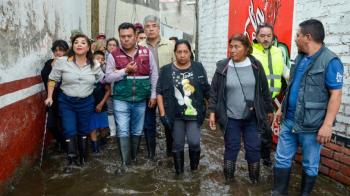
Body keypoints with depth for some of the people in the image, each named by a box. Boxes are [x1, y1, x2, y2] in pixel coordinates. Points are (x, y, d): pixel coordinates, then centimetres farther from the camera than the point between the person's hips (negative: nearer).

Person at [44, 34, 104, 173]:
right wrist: (49, 97, -4)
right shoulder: (62, 62, -9)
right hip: (66, 102, -1)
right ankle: (71, 160, 13)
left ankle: (83, 158, 31)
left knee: (83, 131, 14)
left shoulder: (94, 65, -4)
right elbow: (52, 80, 0)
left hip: (86, 102, 2)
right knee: (69, 131, -2)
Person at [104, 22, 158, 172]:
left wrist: (153, 95, 1)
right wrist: (125, 71, -17)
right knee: (123, 131, -5)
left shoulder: (146, 53, 1)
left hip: (141, 100, 2)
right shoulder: (114, 55, -2)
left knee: (137, 131, 15)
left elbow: (154, 75, 5)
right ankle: (124, 163, 5)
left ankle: (134, 158, 34)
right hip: (121, 100, -2)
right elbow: (108, 77, -4)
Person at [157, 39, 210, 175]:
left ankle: (194, 167, 20)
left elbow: (206, 91, 7)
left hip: (194, 114, 0)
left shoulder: (198, 68, 2)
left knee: (194, 142, -8)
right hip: (175, 115, 0)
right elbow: (159, 92, -1)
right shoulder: (166, 70, -1)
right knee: (178, 144, 9)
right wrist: (162, 113, -7)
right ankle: (179, 171, 26)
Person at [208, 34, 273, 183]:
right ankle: (228, 179, 27)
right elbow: (214, 91, 0)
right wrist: (212, 112, -5)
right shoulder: (223, 67, -6)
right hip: (230, 118, -1)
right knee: (231, 148, 9)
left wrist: (269, 110, 11)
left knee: (254, 148, 9)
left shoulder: (256, 66, -2)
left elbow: (264, 90, 6)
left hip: (252, 118, 1)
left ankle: (255, 180, 28)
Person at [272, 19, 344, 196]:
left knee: (310, 165, 11)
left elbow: (335, 95, -17)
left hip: (311, 125, -7)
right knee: (282, 159, 12)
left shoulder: (330, 61, -14)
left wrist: (327, 125, -22)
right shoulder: (300, 58, 10)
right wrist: (282, 109, 18)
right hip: (289, 120, 7)